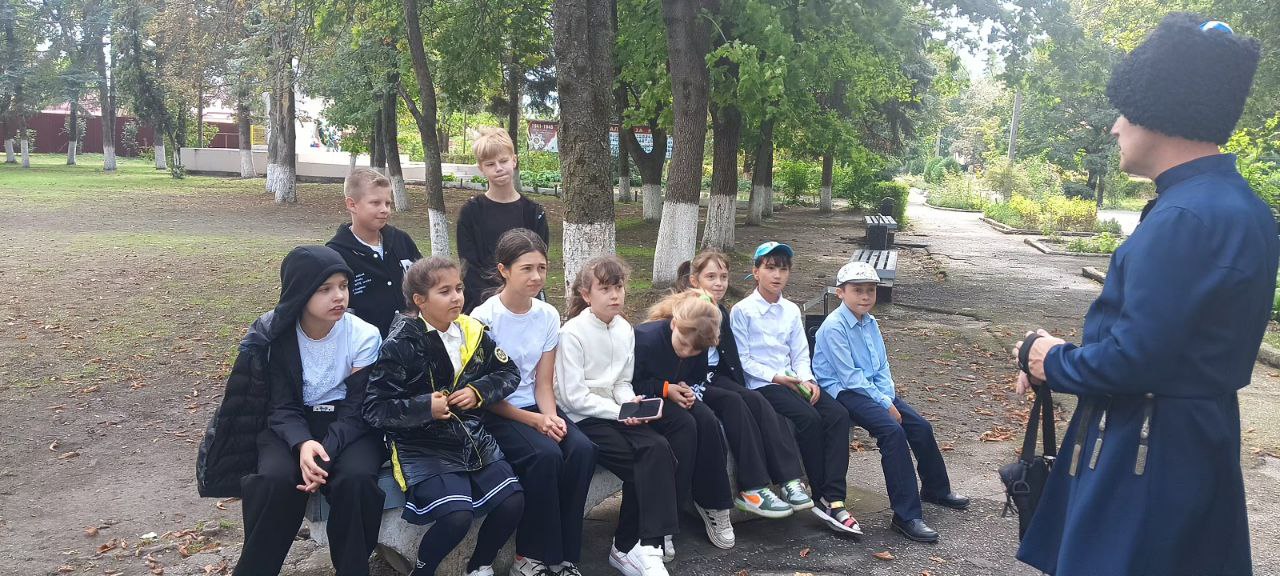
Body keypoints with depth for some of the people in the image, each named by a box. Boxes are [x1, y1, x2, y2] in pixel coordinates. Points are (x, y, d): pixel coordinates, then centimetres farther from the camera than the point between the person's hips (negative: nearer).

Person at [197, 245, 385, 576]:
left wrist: (327, 452, -29)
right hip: (292, 426, 1)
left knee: (356, 480, -32)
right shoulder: (275, 335, -6)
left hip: (348, 427, -1)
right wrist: (303, 444, -29)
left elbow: (357, 410, -11)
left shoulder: (364, 337, -11)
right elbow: (282, 406, -8)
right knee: (275, 481, -30)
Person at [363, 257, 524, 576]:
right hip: (422, 446, -5)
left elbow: (510, 373, 11)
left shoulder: (472, 331, 3)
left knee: (513, 501, -10)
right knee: (457, 515, -25)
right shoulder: (400, 346, -13)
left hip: (473, 438, 6)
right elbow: (375, 410, -13)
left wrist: (478, 392, -7)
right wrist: (425, 408, -26)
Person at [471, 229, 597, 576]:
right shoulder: (484, 318, -12)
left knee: (582, 449, -22)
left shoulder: (548, 316, 2)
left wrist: (551, 417, -16)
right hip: (494, 414, -5)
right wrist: (533, 420, -18)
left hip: (535, 407, 5)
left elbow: (544, 383, 4)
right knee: (545, 454, -30)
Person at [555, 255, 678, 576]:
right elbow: (573, 396, -15)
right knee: (642, 465, -24)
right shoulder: (573, 332, -11)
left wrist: (632, 403, -7)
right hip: (582, 417, -6)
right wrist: (620, 412, -16)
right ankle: (628, 547, -8)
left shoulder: (625, 330, 9)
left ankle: (634, 546, -18)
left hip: (615, 412, 6)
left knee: (658, 449, -22)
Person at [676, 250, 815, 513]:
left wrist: (742, 389, 5)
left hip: (715, 377, 6)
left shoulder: (721, 311, 16)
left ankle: (789, 479, -31)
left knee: (755, 400, -22)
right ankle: (754, 486, -31)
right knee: (732, 403, -31)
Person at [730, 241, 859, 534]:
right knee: (809, 418, -30)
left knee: (838, 414, -21)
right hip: (760, 384, -6)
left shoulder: (792, 310, 16)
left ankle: (834, 499, -27)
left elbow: (800, 354, 14)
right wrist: (776, 377, -15)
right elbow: (743, 359, -5)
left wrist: (806, 380, -6)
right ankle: (823, 496, -15)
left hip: (793, 381, 6)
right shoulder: (742, 311, -2)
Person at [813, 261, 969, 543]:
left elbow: (882, 366, 13)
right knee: (893, 430, -27)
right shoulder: (834, 327, -15)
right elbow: (849, 376, -18)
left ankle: (935, 489, 31)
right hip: (844, 392, -8)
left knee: (920, 426, 2)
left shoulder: (870, 323, 11)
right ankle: (906, 516, -25)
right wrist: (884, 403, -17)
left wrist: (889, 397, -5)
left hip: (874, 388, 8)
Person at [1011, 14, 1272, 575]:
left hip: (1144, 456, -10)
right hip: (1197, 441, 10)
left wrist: (1052, 361, -7)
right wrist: (1064, 356, 4)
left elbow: (1133, 359, -26)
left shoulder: (1185, 219, -25)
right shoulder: (1237, 204, 8)